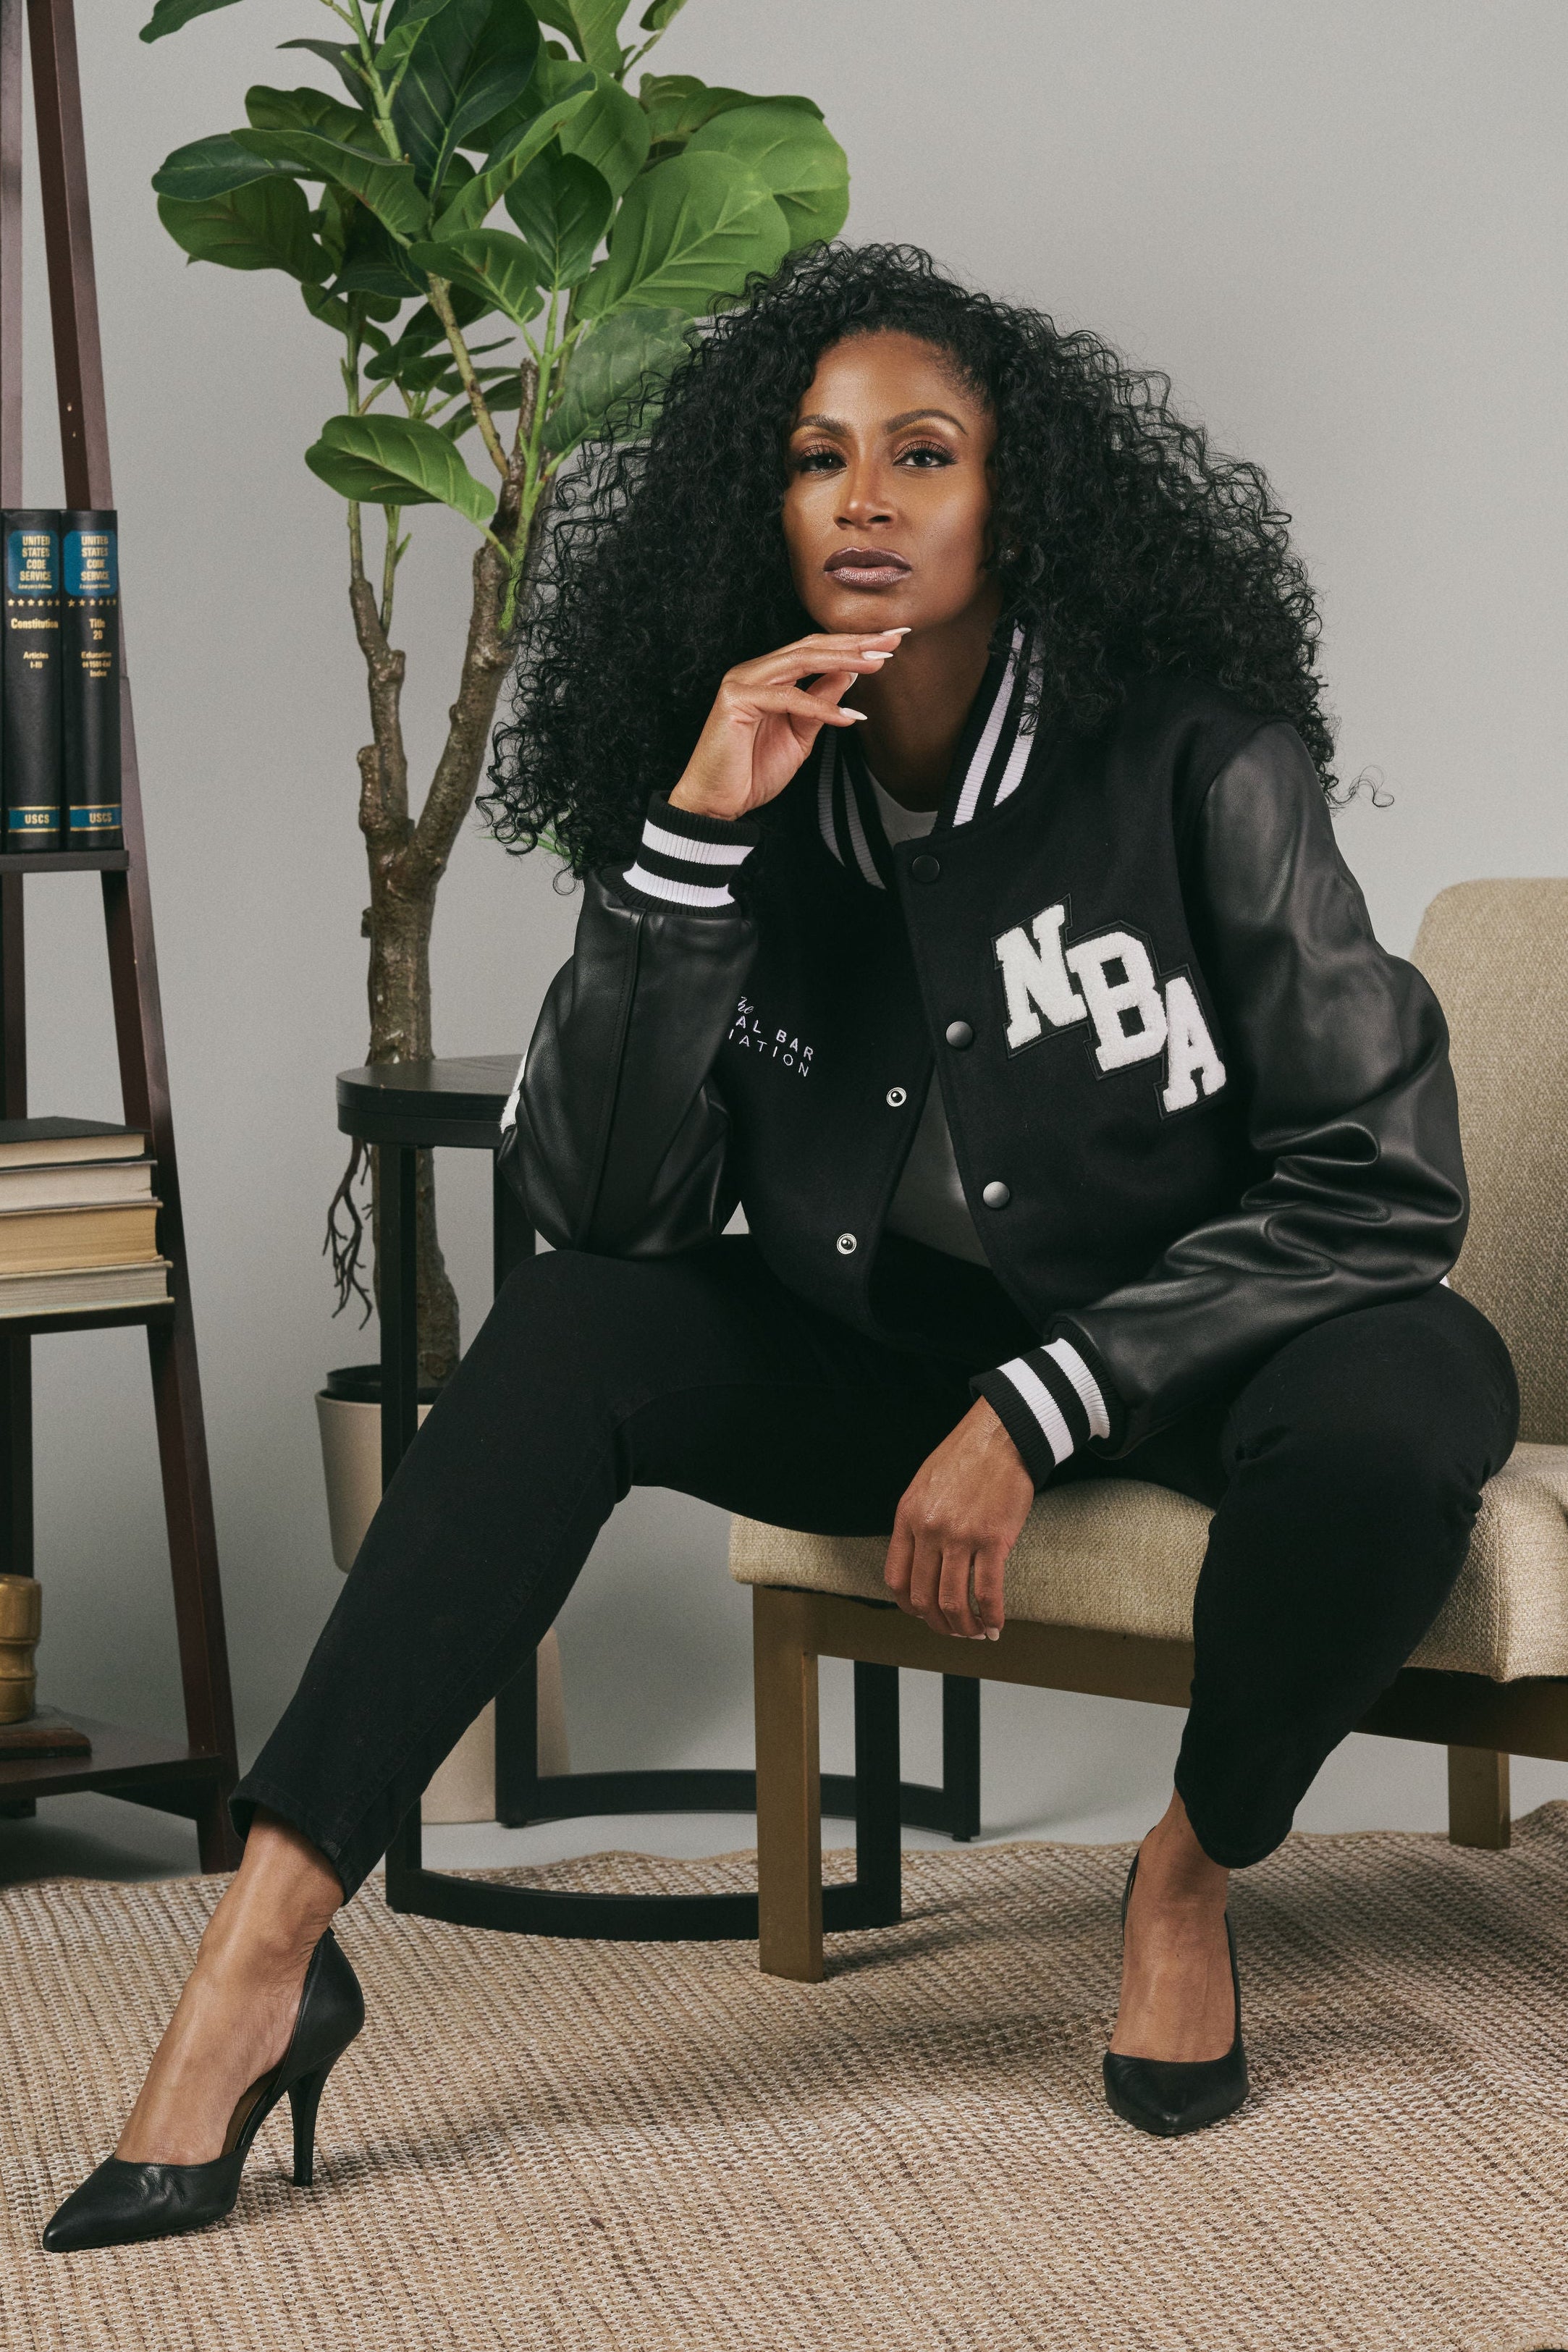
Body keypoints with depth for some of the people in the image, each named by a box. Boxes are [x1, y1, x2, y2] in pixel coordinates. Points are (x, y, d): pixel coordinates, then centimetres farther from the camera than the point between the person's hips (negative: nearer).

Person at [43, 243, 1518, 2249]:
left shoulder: (1197, 764, -16)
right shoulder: (749, 797, -5)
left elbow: (1381, 1184, -17)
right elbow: (607, 1206, -14)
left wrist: (1039, 1406, -23)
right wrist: (690, 839, -25)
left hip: (1202, 1342, -3)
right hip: (899, 1355, 3)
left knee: (1405, 1396, -36)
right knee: (570, 1331, -21)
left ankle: (1194, 1870, -6)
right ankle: (265, 1950, -27)